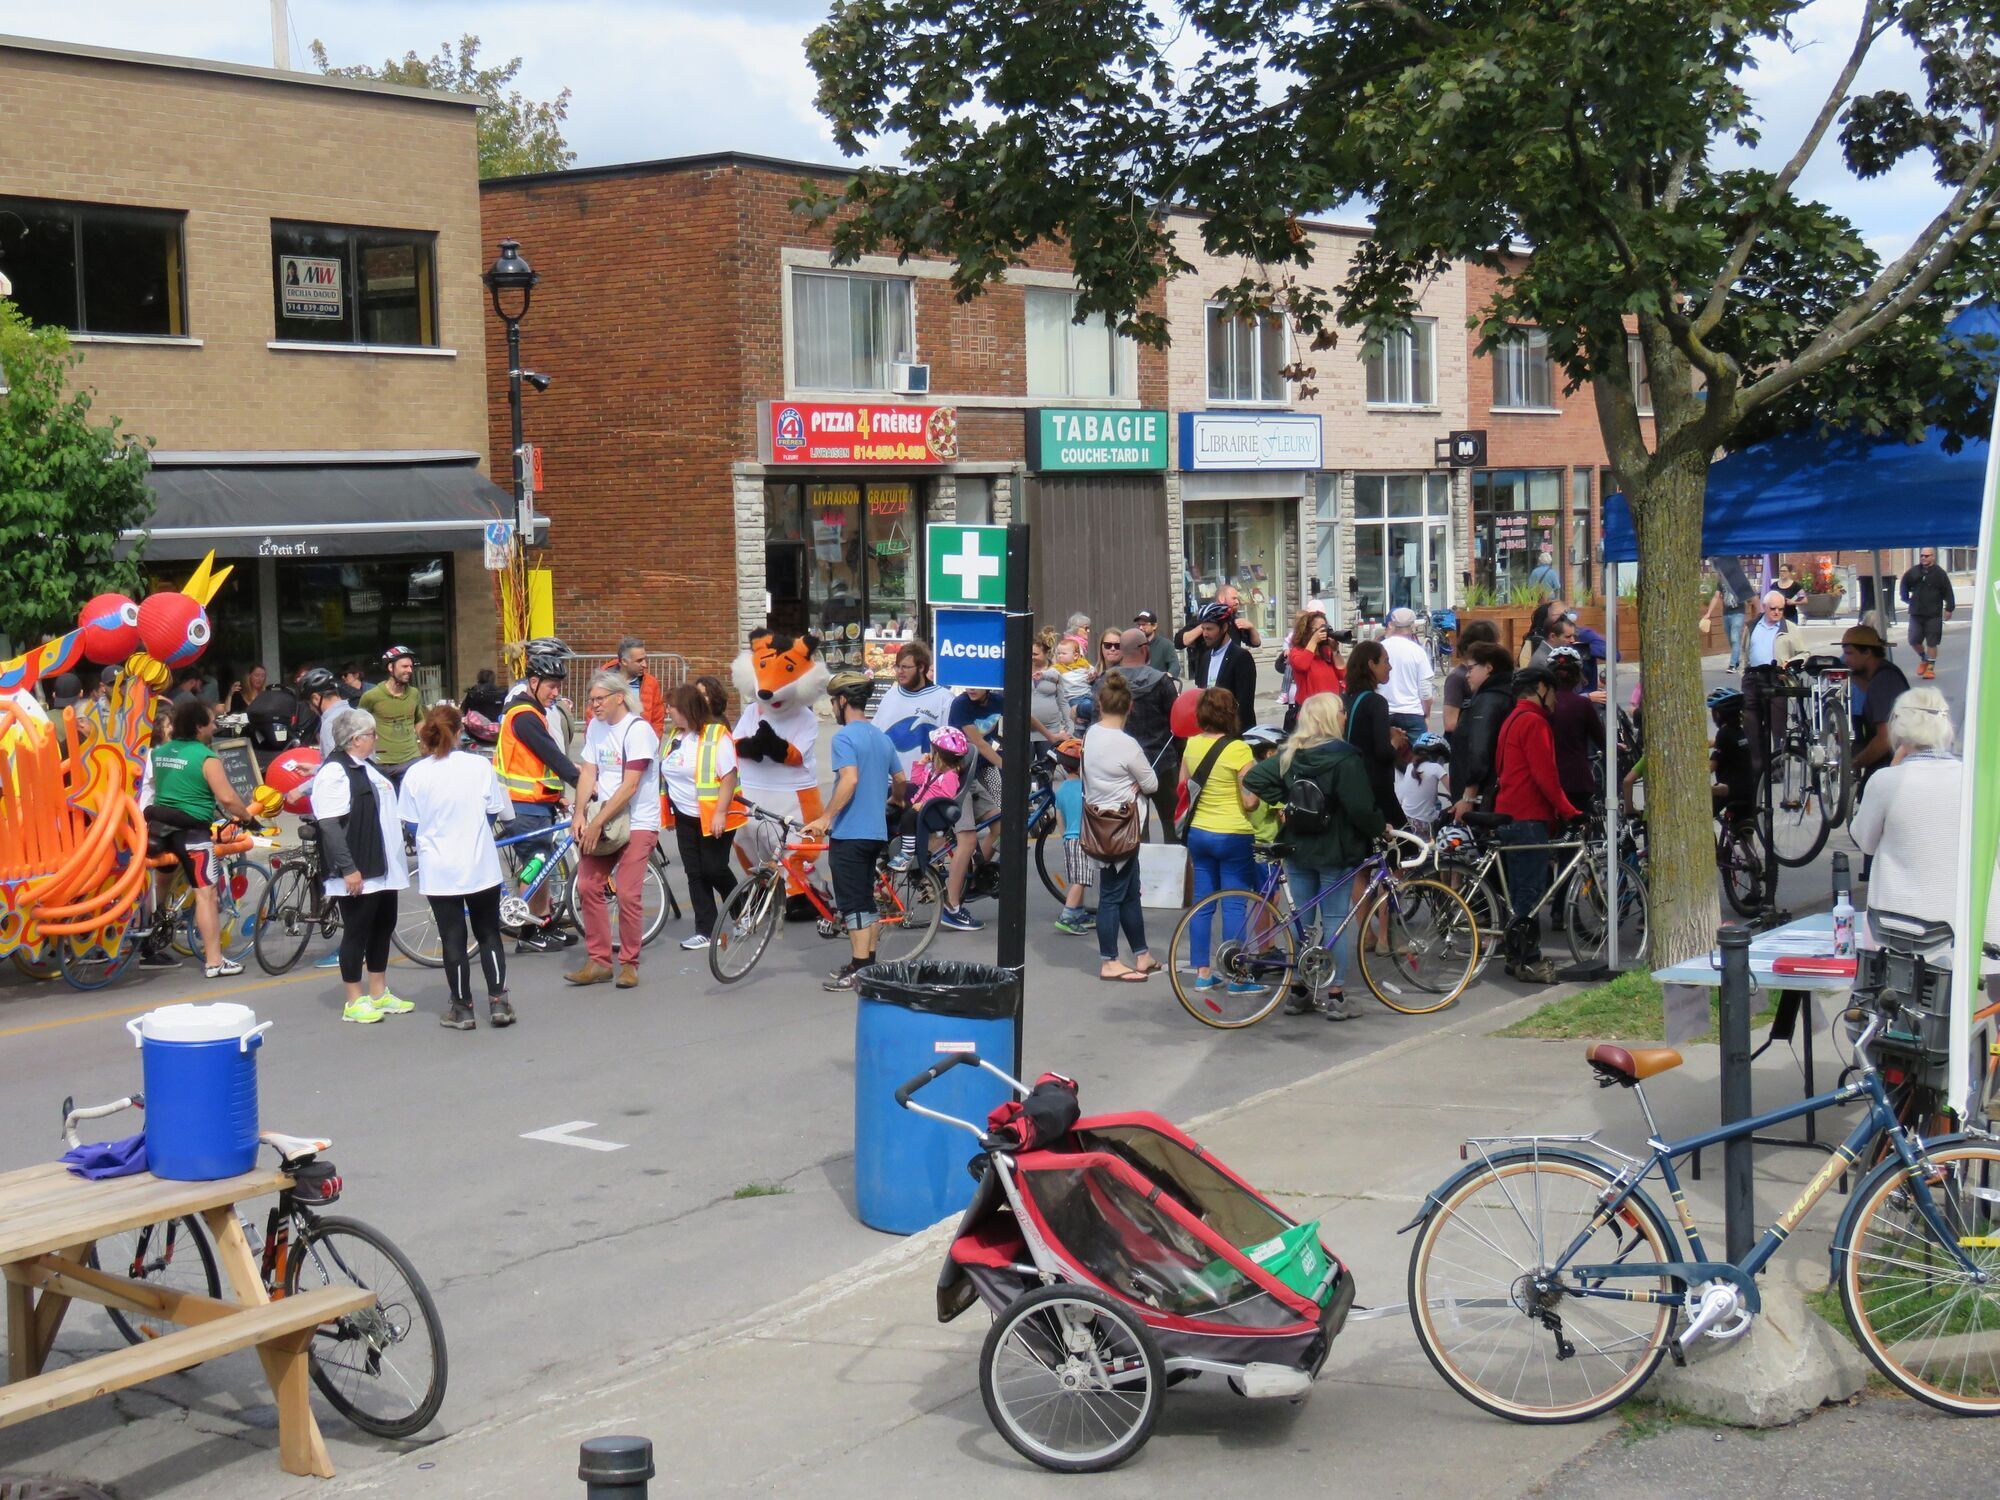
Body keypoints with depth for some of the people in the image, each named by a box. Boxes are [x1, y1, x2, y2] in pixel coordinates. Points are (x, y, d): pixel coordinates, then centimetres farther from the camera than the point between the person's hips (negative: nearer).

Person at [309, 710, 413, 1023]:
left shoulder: (367, 767, 16)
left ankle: (380, 994, 25)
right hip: (357, 875, -10)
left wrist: (395, 860, 26)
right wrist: (348, 869, -24)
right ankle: (354, 1002, 8)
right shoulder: (335, 773, -15)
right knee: (357, 932, -1)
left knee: (383, 927, 15)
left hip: (383, 869, 10)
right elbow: (330, 826, -21)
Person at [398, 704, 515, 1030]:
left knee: (452, 939, 7)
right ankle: (498, 1002, 9)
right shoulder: (479, 765, -8)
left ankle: (462, 1008, 12)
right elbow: (500, 812, -1)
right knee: (489, 934, 14)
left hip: (438, 870, 0)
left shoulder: (415, 774, -8)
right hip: (481, 866, 0)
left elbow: (411, 823, 1)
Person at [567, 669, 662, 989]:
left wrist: (597, 822, -19)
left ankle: (629, 963, 4)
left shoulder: (638, 730, -15)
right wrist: (580, 814, -9)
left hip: (637, 822, -7)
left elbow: (629, 786, -19)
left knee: (628, 895, -10)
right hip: (601, 821, 7)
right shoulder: (595, 727, 7)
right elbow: (588, 772, 5)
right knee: (587, 887, -1)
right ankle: (598, 961, 8)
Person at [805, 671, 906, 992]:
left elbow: (849, 780, -26)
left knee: (853, 903, -4)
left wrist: (825, 818, -24)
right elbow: (899, 781, 20)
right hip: (876, 832, 8)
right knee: (867, 900, 15)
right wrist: (893, 801, 41)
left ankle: (858, 970, -3)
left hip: (848, 832, -8)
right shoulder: (882, 738, 11)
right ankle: (868, 962, 19)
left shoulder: (844, 737, -13)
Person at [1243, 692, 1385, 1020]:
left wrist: (1282, 802, 8)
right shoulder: (1344, 758, -16)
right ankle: (1335, 997, 0)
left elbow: (1253, 779, 2)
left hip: (1297, 849, 5)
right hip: (1336, 851, -5)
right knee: (1336, 919, 0)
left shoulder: (1289, 754, 3)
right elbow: (1360, 807, -19)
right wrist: (1380, 828, -2)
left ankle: (1297, 992, 15)